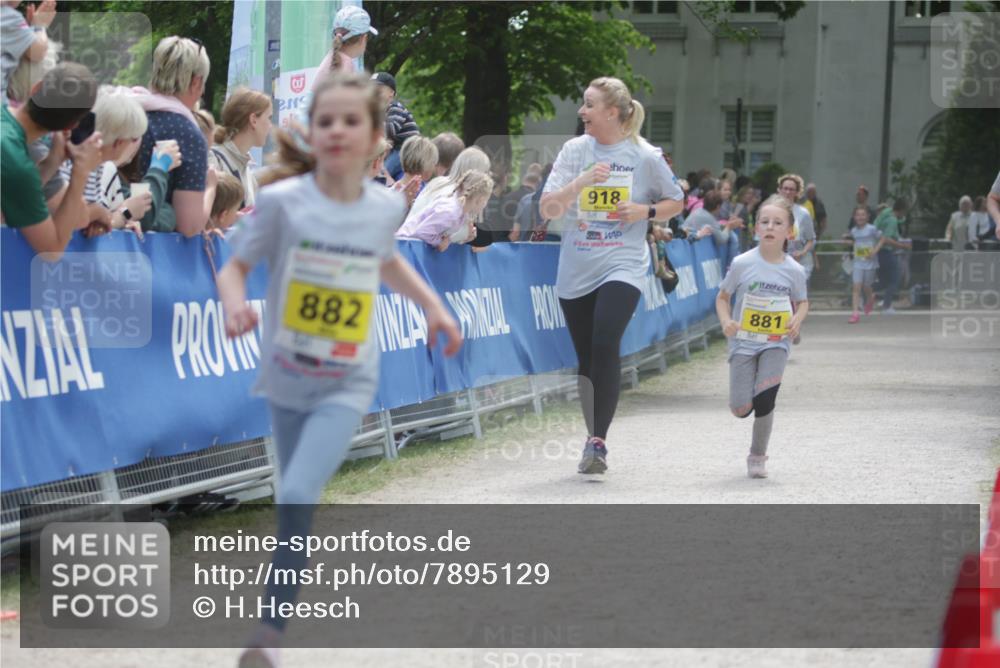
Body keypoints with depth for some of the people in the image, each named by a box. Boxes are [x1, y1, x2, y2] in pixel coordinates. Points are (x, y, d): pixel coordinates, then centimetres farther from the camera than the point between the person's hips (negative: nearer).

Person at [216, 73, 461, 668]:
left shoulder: (387, 206, -6)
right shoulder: (282, 201, -14)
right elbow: (235, 267, -6)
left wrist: (433, 305, 9)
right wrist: (236, 305, -27)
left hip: (347, 385, -1)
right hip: (287, 379, 1)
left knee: (298, 496, -19)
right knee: (296, 501, 16)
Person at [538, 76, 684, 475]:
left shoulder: (645, 156, -2)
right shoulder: (575, 150, 3)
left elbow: (676, 203, 11)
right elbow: (548, 210, -4)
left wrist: (646, 211, -8)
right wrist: (580, 182, -19)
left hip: (622, 266, -3)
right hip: (576, 270, 3)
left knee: (605, 345, -22)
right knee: (586, 357, 8)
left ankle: (598, 442, -18)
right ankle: (593, 439, 23)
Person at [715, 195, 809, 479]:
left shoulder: (794, 270, -5)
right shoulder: (742, 264, -9)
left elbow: (802, 302, 12)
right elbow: (722, 297, 2)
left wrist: (797, 319, -9)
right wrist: (726, 321, -17)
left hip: (775, 343, 0)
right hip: (744, 342, 0)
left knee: (764, 402, -15)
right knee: (740, 409, -6)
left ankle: (757, 456, 7)